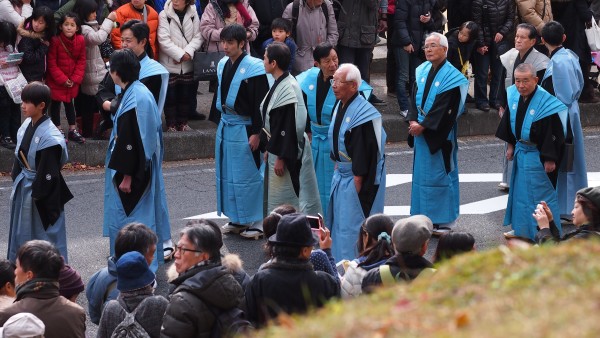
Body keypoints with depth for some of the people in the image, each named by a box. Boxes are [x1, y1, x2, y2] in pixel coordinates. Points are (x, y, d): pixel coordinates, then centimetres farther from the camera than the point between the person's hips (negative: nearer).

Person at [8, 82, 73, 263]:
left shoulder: (49, 137, -25)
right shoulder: (27, 125, 0)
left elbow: (48, 172, -22)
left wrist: (38, 195, -18)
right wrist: (16, 179, 12)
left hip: (41, 188, -9)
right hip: (24, 187, 9)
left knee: (45, 230, 4)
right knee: (22, 231, 20)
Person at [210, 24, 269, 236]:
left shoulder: (253, 68, -16)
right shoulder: (223, 65, 7)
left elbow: (260, 103, -16)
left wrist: (256, 133, -18)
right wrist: (218, 121, 16)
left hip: (243, 128, -8)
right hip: (225, 126, 8)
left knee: (247, 174, -2)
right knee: (227, 174, 13)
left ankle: (255, 221, 7)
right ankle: (236, 219, 23)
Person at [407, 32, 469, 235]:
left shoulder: (451, 76, -14)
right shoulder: (422, 71, 6)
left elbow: (445, 108, -18)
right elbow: (415, 98, 6)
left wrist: (423, 125, -18)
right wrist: (413, 121, -9)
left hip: (440, 134, -6)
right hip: (421, 132, 6)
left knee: (440, 174, 1)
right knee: (422, 172, 12)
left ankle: (443, 220, 10)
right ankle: (425, 216, 22)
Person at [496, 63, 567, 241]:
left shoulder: (546, 103, -25)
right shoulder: (514, 96, -4)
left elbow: (553, 133, -21)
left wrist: (549, 159, -20)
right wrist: (511, 145, 13)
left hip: (538, 154, -8)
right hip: (521, 151, 8)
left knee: (541, 192, 0)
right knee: (520, 190, 18)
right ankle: (522, 228, 32)